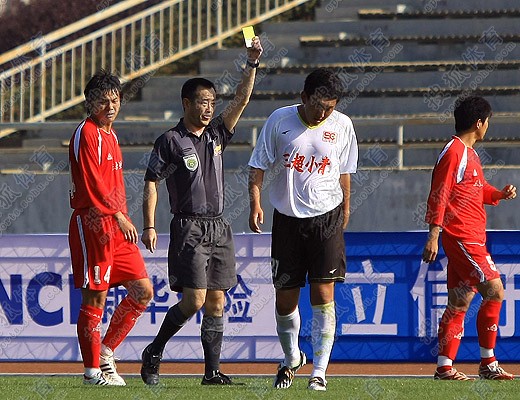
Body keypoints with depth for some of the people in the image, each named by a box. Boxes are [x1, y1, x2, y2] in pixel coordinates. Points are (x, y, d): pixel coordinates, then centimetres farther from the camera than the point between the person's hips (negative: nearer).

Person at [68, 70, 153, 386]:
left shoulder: (110, 135, 19)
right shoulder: (86, 134, -9)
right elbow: (92, 183, -17)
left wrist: (124, 221, 15)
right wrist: (119, 216, -18)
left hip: (116, 226, 9)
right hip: (92, 225, -9)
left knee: (143, 291, 5)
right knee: (95, 298, -4)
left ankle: (106, 350, 16)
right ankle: (93, 369, 2)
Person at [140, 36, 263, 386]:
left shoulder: (217, 134, 12)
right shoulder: (170, 141, -3)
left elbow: (242, 100, 4)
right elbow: (151, 182, -3)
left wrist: (252, 64, -9)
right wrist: (150, 226, -11)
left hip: (219, 227, 6)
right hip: (189, 228, -6)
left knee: (216, 302, 3)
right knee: (194, 299, -14)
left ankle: (213, 371, 6)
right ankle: (154, 352, 4)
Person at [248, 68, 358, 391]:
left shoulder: (342, 125, 0)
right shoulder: (279, 121, -4)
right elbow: (259, 165, 1)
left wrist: (345, 210, 19)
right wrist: (256, 202, -12)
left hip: (326, 218, 0)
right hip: (287, 219, 1)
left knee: (323, 294, -9)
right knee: (285, 300, 5)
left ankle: (319, 370, -5)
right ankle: (292, 358, 30)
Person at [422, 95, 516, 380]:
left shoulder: (469, 153, 19)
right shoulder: (454, 152, -12)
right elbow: (439, 195, -16)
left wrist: (500, 194, 10)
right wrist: (433, 234, -21)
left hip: (472, 239, 10)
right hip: (461, 238, -10)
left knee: (460, 301, 8)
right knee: (494, 290, -11)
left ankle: (444, 367, 9)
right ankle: (488, 363, -5)